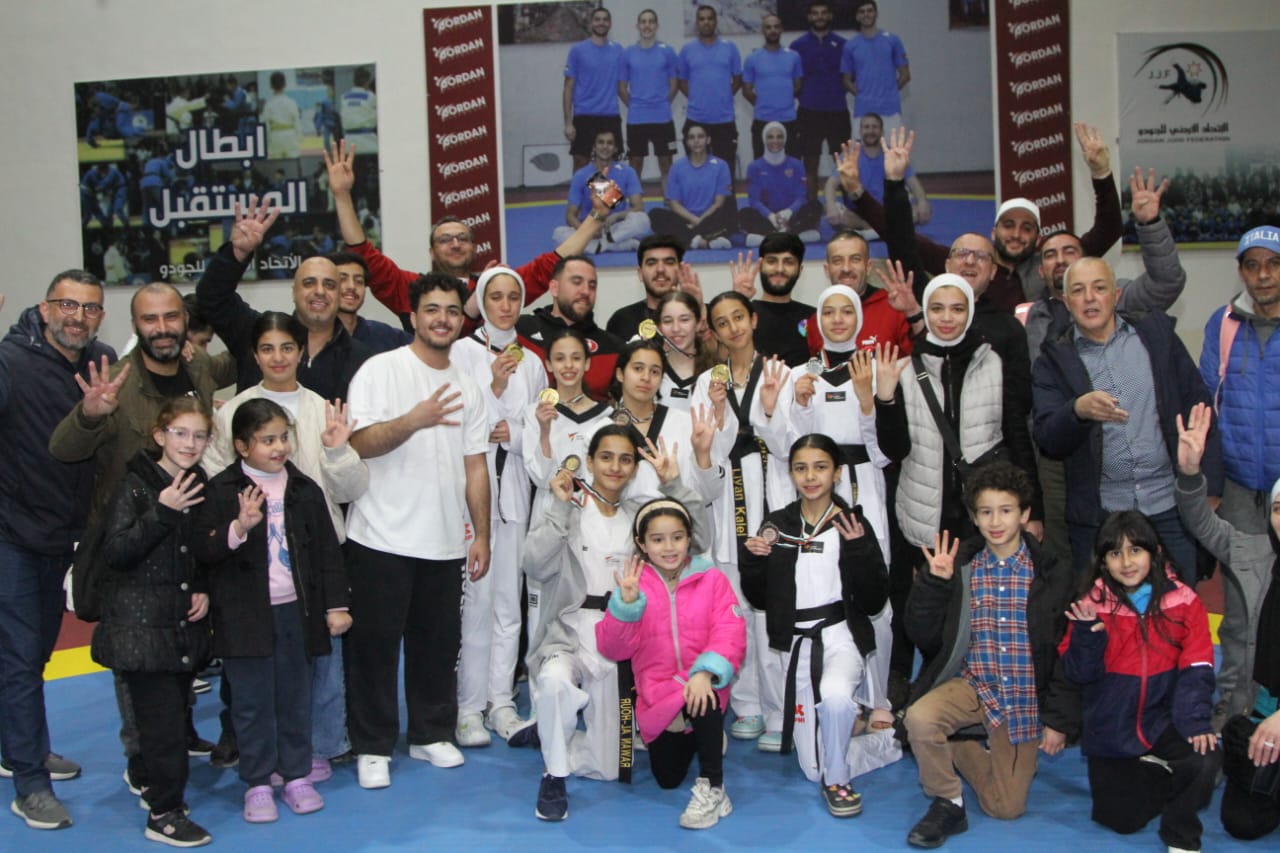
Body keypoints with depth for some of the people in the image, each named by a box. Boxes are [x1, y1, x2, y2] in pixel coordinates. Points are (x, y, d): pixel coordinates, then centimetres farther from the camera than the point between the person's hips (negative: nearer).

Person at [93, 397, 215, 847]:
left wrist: (204, 590, 5)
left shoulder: (199, 486, 10)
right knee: (164, 717, -6)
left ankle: (162, 789, 28)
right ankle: (164, 814, 4)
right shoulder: (136, 485, -11)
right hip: (142, 626, -6)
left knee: (174, 711, 11)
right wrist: (160, 512, -27)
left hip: (186, 625, 6)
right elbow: (114, 553, -19)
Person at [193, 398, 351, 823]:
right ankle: (257, 784, 18)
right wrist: (239, 527, -27)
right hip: (244, 614, -3)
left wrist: (336, 605, 6)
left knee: (295, 698, 12)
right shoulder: (221, 491, -5)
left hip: (296, 609, 3)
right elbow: (202, 550, -10)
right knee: (252, 703, 6)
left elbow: (327, 550, 8)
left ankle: (296, 776, 25)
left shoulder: (304, 489, 4)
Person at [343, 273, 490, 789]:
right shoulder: (380, 370, -4)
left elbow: (475, 466, 13)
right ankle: (373, 747, 14)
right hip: (382, 538, -4)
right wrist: (414, 420, -31)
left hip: (446, 542, 5)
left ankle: (432, 733, 26)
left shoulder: (466, 387, 12)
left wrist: (481, 535, 9)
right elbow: (360, 444, -15)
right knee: (376, 643, 3)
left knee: (439, 644, 11)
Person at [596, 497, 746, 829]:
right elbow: (613, 649, -6)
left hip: (701, 688, -2)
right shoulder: (634, 584, 1)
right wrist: (625, 603, -22)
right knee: (667, 779, 4)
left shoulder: (711, 579, 0)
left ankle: (712, 788, -18)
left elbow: (730, 633, -12)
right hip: (656, 698, 2)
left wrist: (706, 672, -29)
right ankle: (691, 740, 39)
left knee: (703, 701, -37)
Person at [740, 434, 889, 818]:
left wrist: (859, 550, -19)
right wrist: (752, 560, -10)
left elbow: (874, 603, -7)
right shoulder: (777, 524, 4)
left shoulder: (853, 523, -3)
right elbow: (759, 599, 7)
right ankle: (851, 720, 39)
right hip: (796, 641, 3)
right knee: (812, 769, 6)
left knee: (834, 696, -39)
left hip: (842, 635, -3)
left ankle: (838, 779, -10)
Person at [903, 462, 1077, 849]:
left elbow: (1067, 651, -1)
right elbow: (923, 636, -4)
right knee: (919, 718, -31)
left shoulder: (1052, 576, -4)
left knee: (1006, 807, 1)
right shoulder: (959, 567, -1)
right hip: (972, 684, 0)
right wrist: (934, 582, -16)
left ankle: (963, 747, 30)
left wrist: (1060, 719, -2)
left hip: (1024, 698, 0)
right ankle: (947, 803, -6)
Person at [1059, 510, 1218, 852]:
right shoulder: (1092, 605, -6)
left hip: (1163, 719, 0)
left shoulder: (1183, 602, -7)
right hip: (1111, 730, 0)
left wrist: (1195, 720, -23)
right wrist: (1087, 635, -26)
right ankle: (1152, 775, 33)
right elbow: (1078, 674, -9)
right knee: (1122, 820, 0)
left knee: (1205, 760, -28)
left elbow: (1196, 669, -10)